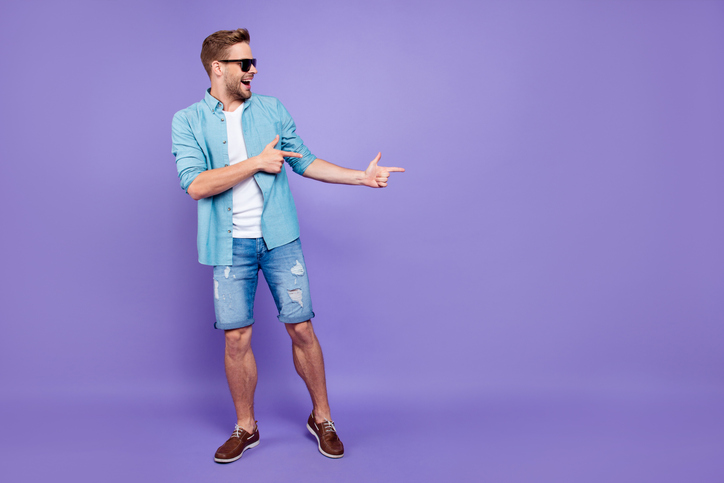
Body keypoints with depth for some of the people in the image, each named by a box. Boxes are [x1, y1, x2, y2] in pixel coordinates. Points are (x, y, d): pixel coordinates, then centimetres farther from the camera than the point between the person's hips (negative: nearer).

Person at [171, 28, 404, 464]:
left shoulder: (272, 110, 7)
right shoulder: (188, 122, -1)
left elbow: (304, 161, 12)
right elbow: (196, 185, -14)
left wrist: (361, 176, 5)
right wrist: (257, 162, -14)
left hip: (278, 237, 2)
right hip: (230, 245, -1)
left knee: (301, 327, 4)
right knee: (236, 337, 4)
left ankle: (322, 418, 21)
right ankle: (246, 428, 23)